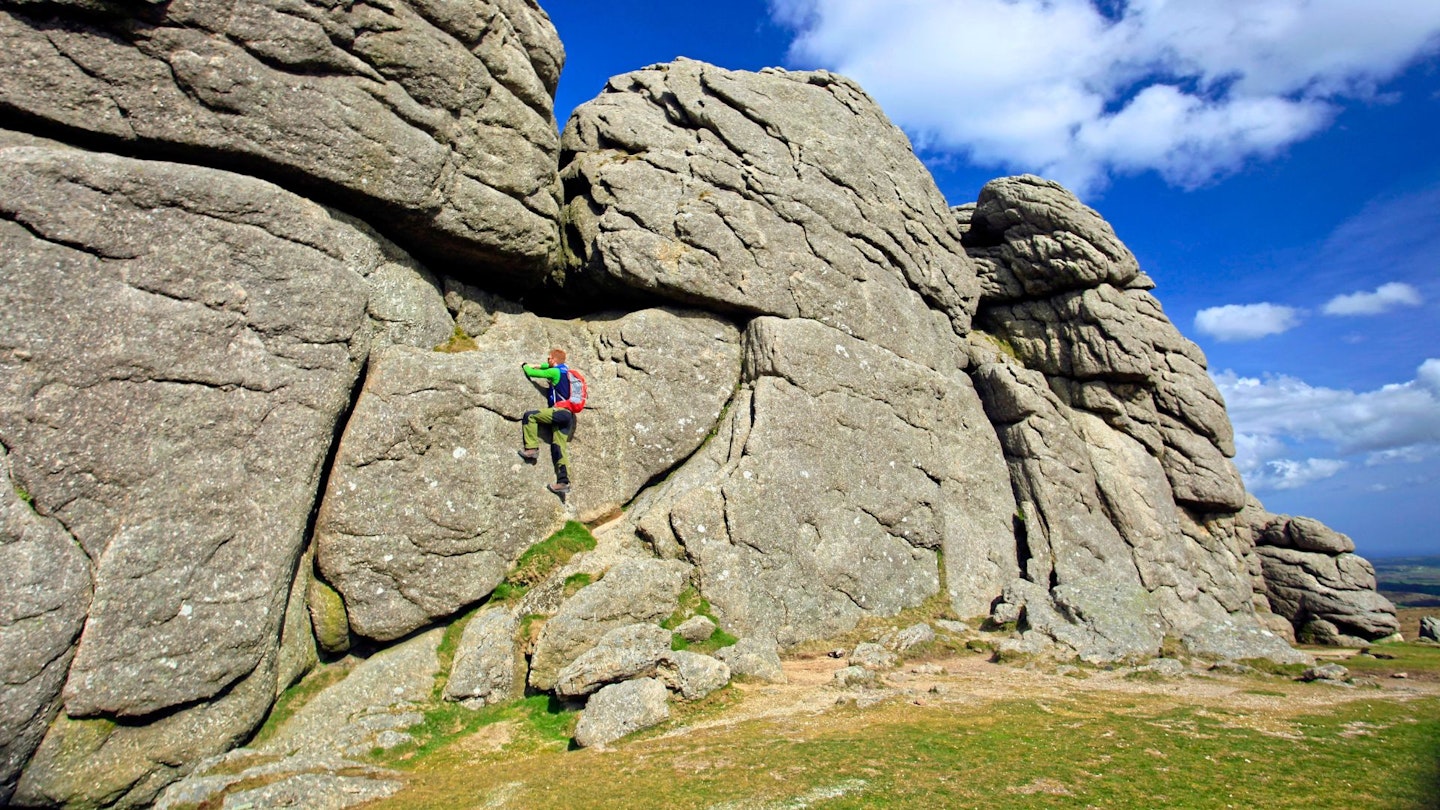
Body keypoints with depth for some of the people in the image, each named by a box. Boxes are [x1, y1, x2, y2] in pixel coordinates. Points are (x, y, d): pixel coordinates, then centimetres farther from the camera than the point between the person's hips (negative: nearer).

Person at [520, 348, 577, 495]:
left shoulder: (555, 372, -4)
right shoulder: (564, 369, 20)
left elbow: (531, 373, 2)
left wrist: (525, 366, 21)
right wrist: (538, 366, 37)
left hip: (560, 410, -9)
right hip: (568, 415, 9)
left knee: (529, 416, -7)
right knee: (559, 448, 4)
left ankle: (532, 448, -9)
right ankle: (563, 482, -3)